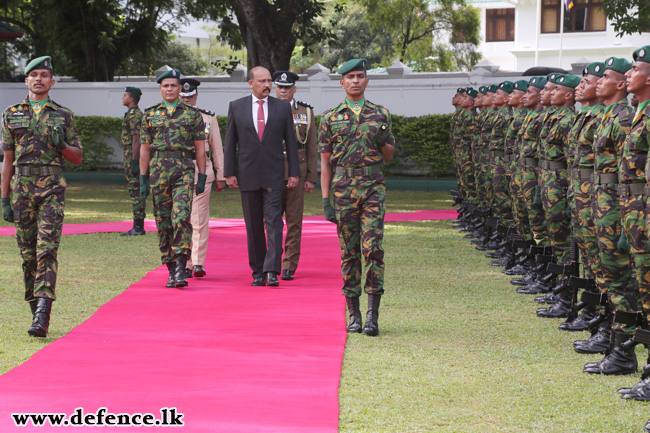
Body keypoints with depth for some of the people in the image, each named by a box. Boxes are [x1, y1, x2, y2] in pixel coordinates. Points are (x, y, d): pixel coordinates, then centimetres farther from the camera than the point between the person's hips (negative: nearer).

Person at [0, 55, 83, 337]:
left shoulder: (64, 116, 8)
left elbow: (78, 157, 12)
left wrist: (61, 145, -9)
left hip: (52, 189, -2)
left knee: (47, 249, -14)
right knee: (27, 252, 4)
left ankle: (43, 316, -21)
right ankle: (36, 311, 16)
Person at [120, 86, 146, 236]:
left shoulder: (134, 116, -14)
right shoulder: (134, 114, 19)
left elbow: (136, 140, -20)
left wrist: (134, 162, -23)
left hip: (133, 156, -11)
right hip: (131, 157, 11)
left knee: (136, 192, -10)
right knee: (135, 192, 11)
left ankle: (138, 228, -10)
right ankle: (138, 226, 13)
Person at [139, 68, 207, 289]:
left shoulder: (192, 114, 6)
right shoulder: (150, 114, 10)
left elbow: (200, 148, 7)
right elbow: (145, 149, 11)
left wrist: (202, 177, 2)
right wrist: (143, 179, 6)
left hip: (184, 171, -2)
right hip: (158, 171, 2)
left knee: (181, 217, -17)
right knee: (163, 221, 4)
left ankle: (180, 269, -21)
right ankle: (171, 270, 13)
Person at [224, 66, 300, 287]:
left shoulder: (283, 107, 5)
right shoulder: (236, 107, 6)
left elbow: (290, 142, 6)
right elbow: (230, 142, 7)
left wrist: (294, 173, 2)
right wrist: (230, 172, 2)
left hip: (273, 176, -1)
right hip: (248, 175, 1)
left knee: (274, 223, -11)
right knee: (253, 227, 6)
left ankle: (272, 271, -16)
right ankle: (258, 272, 14)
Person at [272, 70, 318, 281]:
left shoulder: (306, 112, 8)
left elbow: (312, 148, 7)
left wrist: (311, 178, 1)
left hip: (296, 174, 0)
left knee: (294, 222, 0)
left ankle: (289, 267, 5)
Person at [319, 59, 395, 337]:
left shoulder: (380, 115, 9)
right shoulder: (331, 118, 7)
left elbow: (389, 155, 16)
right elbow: (325, 162, 7)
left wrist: (382, 142, -7)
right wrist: (326, 199, -1)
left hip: (373, 188, 0)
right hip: (343, 190, 0)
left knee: (373, 249, -10)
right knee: (349, 253, 3)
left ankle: (372, 316, -10)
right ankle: (354, 315, 11)